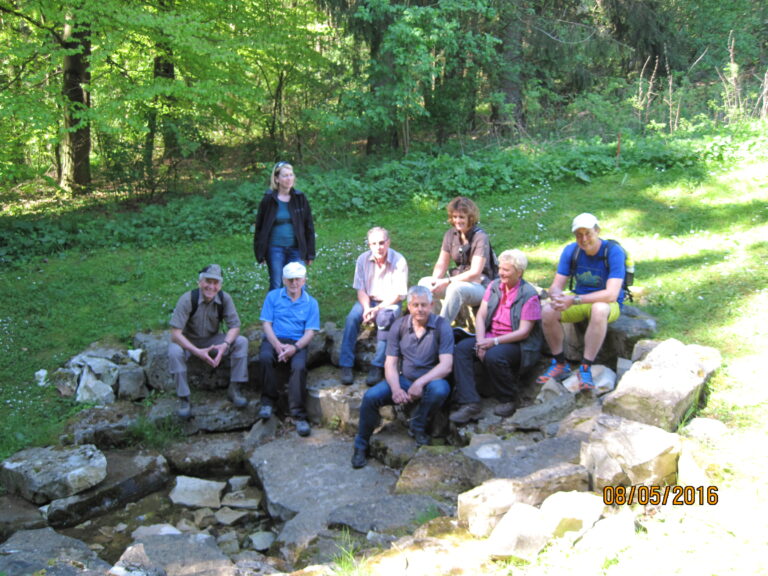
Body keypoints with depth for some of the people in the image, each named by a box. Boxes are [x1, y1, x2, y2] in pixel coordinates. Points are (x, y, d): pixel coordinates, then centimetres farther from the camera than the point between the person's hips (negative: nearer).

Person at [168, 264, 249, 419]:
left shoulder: (224, 298, -15)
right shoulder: (188, 299, -24)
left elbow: (235, 326, -11)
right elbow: (175, 333, -27)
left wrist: (225, 345, -33)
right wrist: (198, 352, -38)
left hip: (213, 340, 3)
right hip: (188, 341, -3)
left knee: (241, 342, -20)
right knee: (174, 352, -35)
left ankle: (234, 389, -13)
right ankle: (184, 399, -21)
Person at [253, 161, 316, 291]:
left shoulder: (300, 198, 1)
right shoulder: (268, 200, -3)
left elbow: (309, 227, 6)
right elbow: (259, 227, 3)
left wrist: (310, 253, 4)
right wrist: (260, 253, 1)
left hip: (296, 249, 1)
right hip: (275, 249, -1)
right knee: (276, 287, 4)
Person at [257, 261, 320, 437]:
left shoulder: (311, 303, 10)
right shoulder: (273, 296, 10)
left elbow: (310, 332, 2)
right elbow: (267, 324, 2)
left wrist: (294, 347, -18)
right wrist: (278, 346, -15)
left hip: (297, 342, 0)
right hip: (274, 339, 0)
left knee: (299, 366, -32)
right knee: (265, 357, -34)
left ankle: (298, 414, -28)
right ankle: (268, 401, -18)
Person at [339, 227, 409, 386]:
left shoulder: (399, 261, -13)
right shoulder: (363, 259, -4)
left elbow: (398, 294, -13)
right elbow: (360, 289, -2)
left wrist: (377, 309, -23)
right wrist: (367, 308, -21)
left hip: (390, 303, -3)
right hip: (368, 300, 3)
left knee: (385, 318, -35)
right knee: (352, 317, -26)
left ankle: (378, 366, -29)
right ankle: (346, 365, -23)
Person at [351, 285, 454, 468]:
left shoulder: (442, 326, -9)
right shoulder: (399, 325, 1)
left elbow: (446, 365, -17)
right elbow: (390, 363, -1)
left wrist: (420, 382, -29)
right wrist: (395, 388, -20)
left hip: (430, 380, -2)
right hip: (403, 379, 3)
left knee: (439, 389, -37)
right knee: (370, 397, -21)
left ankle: (418, 426, -8)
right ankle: (361, 446, 0)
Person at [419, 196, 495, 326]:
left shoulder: (480, 237, -15)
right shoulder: (451, 234, 4)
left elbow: (475, 273, -21)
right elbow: (441, 264, 5)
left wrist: (447, 282, -26)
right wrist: (434, 281, -16)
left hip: (481, 285, -6)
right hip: (458, 280, 6)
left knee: (456, 288, -38)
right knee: (424, 283, -14)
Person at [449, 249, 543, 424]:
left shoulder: (529, 295, -11)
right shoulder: (494, 286, 7)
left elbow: (523, 332, -15)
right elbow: (481, 315, 3)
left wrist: (494, 342, -24)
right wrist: (481, 342, -13)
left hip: (517, 343, -6)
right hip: (491, 337, 6)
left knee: (493, 356, -36)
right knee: (461, 348, -19)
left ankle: (509, 401, -9)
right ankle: (470, 404, -26)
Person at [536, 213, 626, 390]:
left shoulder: (614, 252, -20)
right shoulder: (571, 251, -6)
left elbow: (611, 294, -29)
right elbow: (556, 286, -7)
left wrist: (574, 300, -36)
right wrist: (557, 298, -33)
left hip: (609, 304, -4)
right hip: (580, 300, 4)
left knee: (599, 309, -40)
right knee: (547, 311, -22)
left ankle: (585, 368, -29)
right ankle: (560, 365, -6)